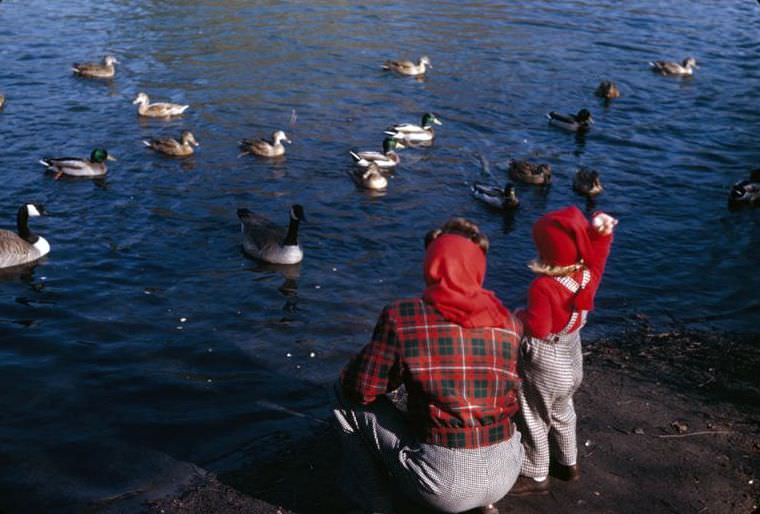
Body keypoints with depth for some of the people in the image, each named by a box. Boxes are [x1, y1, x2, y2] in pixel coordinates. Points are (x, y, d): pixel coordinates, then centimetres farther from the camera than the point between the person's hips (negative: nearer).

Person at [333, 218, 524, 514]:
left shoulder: (403, 317, -12)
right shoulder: (509, 323, 0)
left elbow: (359, 387, -3)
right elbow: (509, 395, 11)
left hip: (444, 482, -5)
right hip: (506, 474, 5)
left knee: (347, 395, 11)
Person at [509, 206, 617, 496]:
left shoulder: (543, 287, -33)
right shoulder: (588, 275, -12)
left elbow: (538, 328, -34)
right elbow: (597, 252, 5)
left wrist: (521, 316, -16)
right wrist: (601, 229, -12)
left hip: (544, 365, -8)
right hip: (571, 359, 8)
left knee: (534, 422, 13)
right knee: (562, 412, 30)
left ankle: (535, 477, 28)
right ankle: (568, 463, 47)